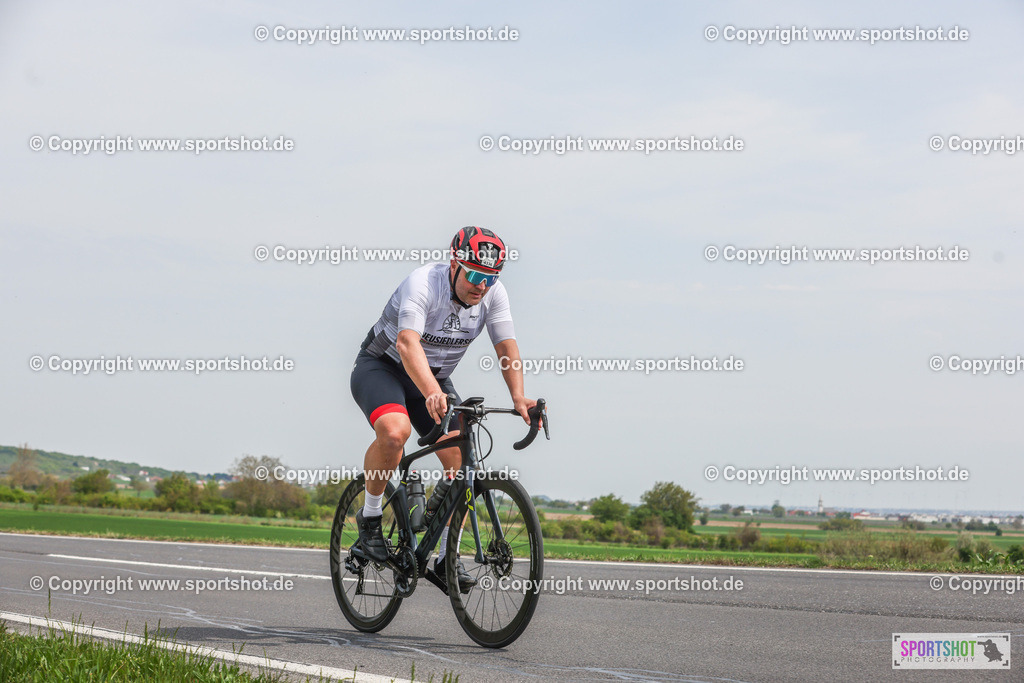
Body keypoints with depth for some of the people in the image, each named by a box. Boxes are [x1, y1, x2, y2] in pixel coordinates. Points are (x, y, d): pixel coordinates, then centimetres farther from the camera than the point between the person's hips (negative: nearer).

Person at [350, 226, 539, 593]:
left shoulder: (493, 293, -12)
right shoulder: (423, 283, -29)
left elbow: (507, 347, -15)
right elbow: (408, 343, -43)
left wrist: (519, 398, -33)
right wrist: (432, 394, -59)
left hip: (434, 378, 5)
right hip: (381, 367, -5)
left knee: (462, 459, -11)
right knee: (394, 432, -36)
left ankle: (447, 557, 3)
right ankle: (370, 517, -12)